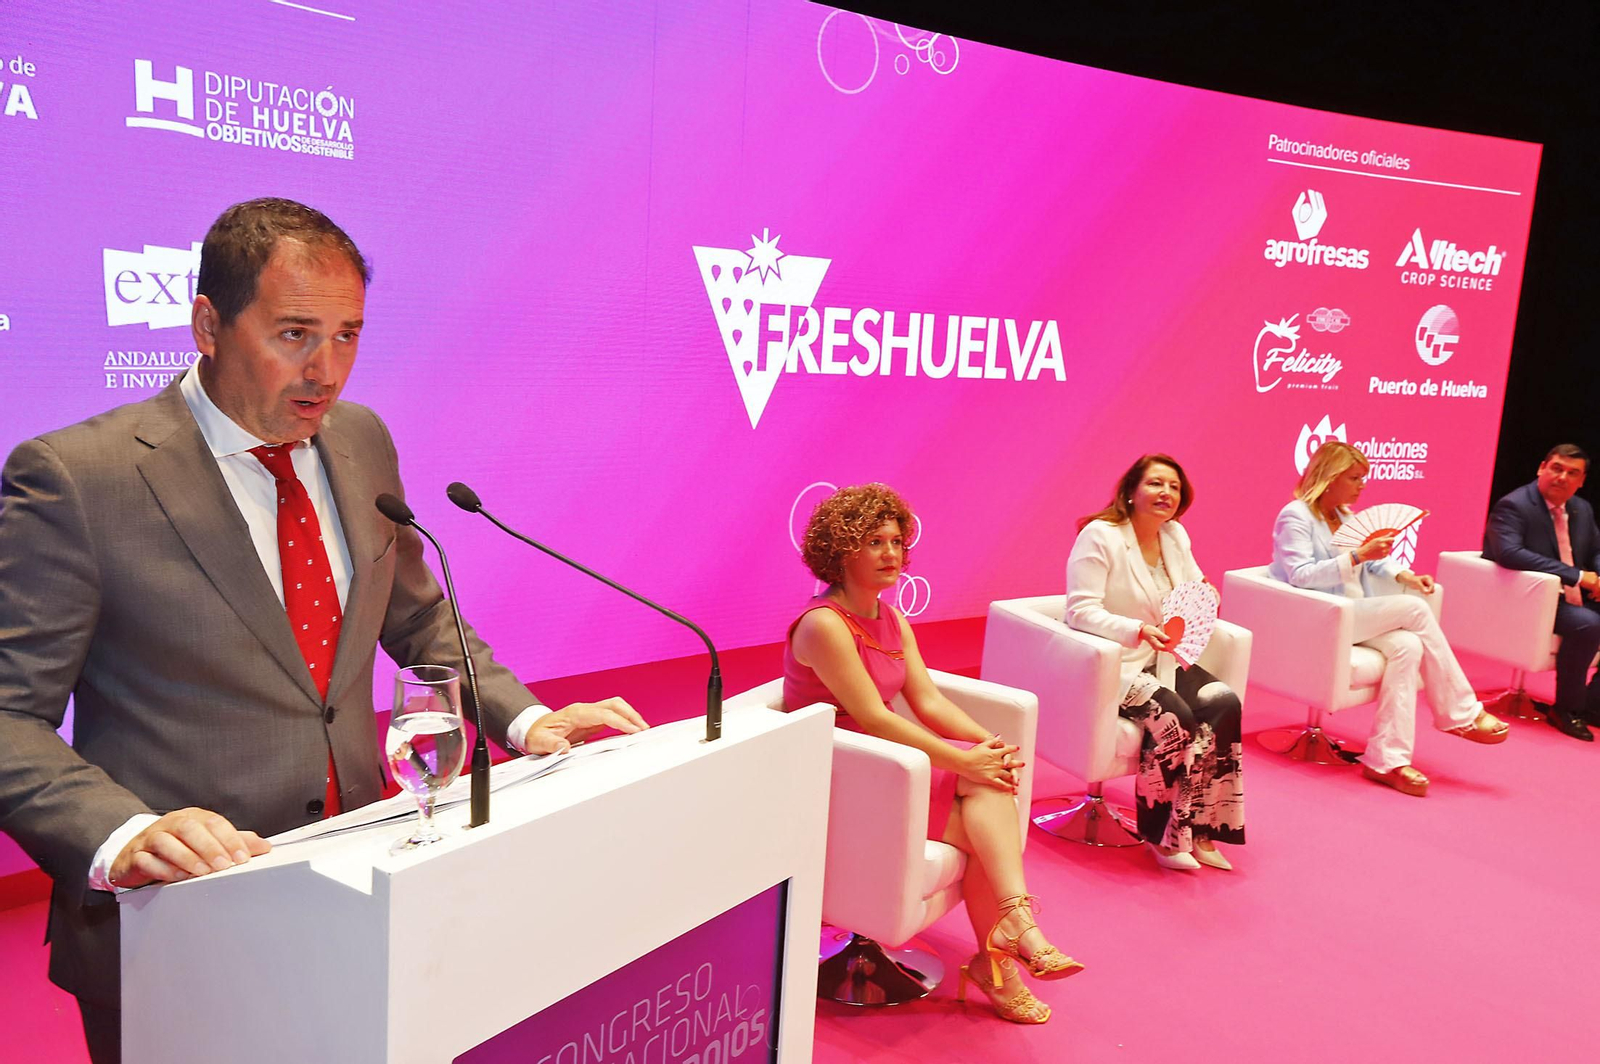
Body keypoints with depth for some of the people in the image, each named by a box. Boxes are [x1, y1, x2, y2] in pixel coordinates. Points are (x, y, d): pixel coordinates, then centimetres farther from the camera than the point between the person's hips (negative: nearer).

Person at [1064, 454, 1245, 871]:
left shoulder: (1175, 536, 12)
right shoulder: (1100, 536, -12)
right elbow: (1081, 611, -20)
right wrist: (1139, 630, -33)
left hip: (1163, 660, 7)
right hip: (1113, 665, -7)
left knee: (1224, 703, -18)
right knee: (1174, 718, -29)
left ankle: (1198, 830, -11)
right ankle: (1160, 835, -9)